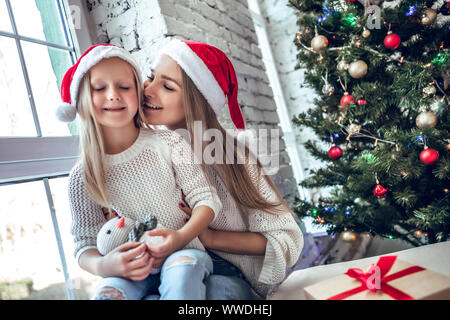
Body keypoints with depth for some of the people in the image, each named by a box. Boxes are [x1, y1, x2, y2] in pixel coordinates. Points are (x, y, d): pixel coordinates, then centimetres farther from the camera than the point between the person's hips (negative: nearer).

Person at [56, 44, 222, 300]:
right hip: (131, 270, 1)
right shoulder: (82, 177, 0)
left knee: (181, 272, -34)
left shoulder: (168, 143, -2)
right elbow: (85, 244, 3)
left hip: (184, 252, 0)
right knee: (108, 292, -30)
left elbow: (207, 200, -2)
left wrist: (181, 236, -21)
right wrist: (102, 266, -21)